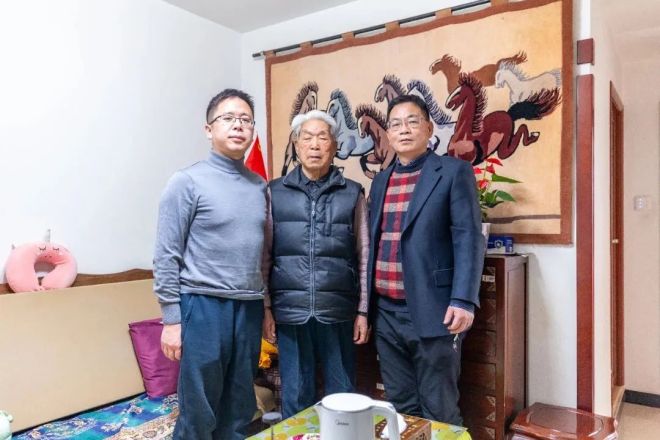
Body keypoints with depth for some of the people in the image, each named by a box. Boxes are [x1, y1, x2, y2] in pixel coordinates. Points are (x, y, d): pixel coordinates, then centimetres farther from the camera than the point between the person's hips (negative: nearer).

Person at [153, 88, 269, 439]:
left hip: (250, 308, 5)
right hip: (205, 306, -5)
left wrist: (267, 308, 13)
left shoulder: (259, 186, 10)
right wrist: (171, 319, -9)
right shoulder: (187, 182, -6)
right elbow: (166, 256, -7)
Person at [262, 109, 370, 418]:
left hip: (338, 311, 0)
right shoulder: (275, 192, 4)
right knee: (296, 398, 12)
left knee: (341, 396, 11)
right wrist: (265, 308, 2)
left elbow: (364, 257, 5)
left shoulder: (352, 193, 4)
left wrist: (363, 311, 2)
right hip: (290, 310, 0)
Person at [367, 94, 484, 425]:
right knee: (401, 409, 16)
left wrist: (463, 301, -18)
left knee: (439, 412, 7)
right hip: (386, 314, 6)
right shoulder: (381, 181, 14)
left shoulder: (454, 172, -3)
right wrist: (366, 304, 14)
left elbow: (468, 238, -9)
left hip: (432, 312, -5)